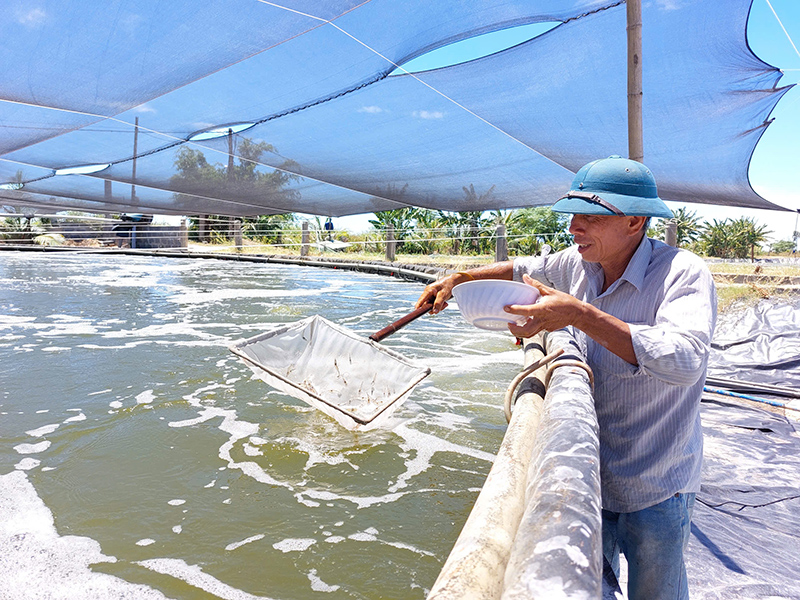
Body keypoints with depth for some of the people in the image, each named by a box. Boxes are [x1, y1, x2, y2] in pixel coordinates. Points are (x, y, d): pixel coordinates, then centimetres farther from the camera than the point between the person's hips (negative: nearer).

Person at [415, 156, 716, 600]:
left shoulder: (684, 273, -23)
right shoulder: (580, 263, -4)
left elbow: (683, 361, -39)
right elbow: (525, 269, 15)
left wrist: (578, 314, -40)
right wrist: (457, 279, 9)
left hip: (653, 494, -5)